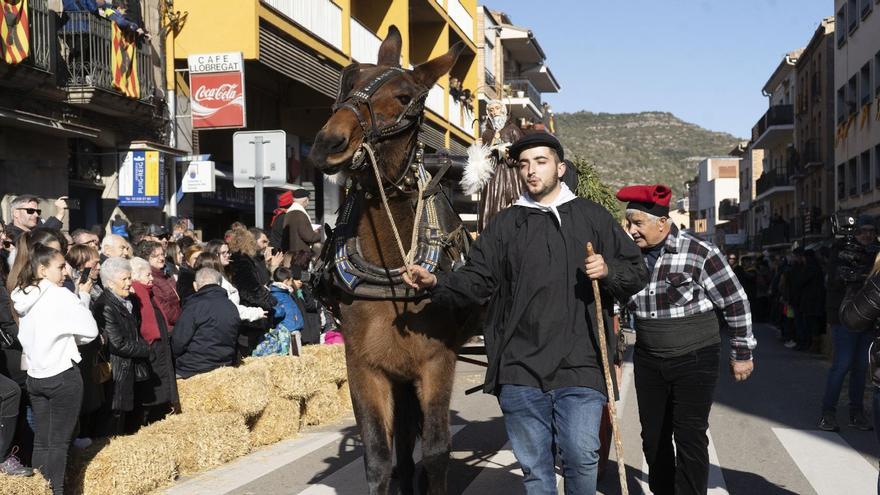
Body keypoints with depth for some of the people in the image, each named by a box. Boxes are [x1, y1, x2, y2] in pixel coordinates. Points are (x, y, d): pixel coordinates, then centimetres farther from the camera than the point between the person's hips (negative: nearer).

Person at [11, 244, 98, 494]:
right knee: (59, 442, 0)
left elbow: (25, 336, 15)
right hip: (63, 375, -7)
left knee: (41, 440, 12)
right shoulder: (60, 296, -15)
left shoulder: (23, 296, 6)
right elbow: (90, 331, -11)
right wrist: (83, 297, 1)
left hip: (34, 376, 7)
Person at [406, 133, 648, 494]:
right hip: (520, 369, 2)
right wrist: (436, 284, -12)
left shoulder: (593, 217, 9)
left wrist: (608, 271, -10)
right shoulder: (504, 225, 11)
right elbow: (476, 282, 6)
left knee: (581, 456, -5)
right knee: (533, 465, 9)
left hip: (580, 366, -1)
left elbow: (637, 272, 11)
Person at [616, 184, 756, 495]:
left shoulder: (700, 254, -14)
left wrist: (742, 355, 0)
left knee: (690, 437, -5)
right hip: (648, 362, 5)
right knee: (653, 436, 12)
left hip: (695, 361, -5)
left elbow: (736, 304, -5)